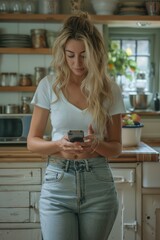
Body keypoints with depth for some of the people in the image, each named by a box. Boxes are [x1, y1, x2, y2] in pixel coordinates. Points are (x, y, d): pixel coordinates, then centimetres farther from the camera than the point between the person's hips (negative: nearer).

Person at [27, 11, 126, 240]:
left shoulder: (109, 90, 0)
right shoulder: (49, 86, -2)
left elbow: (116, 147, 6)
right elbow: (32, 142, 2)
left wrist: (97, 145, -16)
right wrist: (59, 145, -18)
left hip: (99, 186, 1)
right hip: (58, 183, -1)